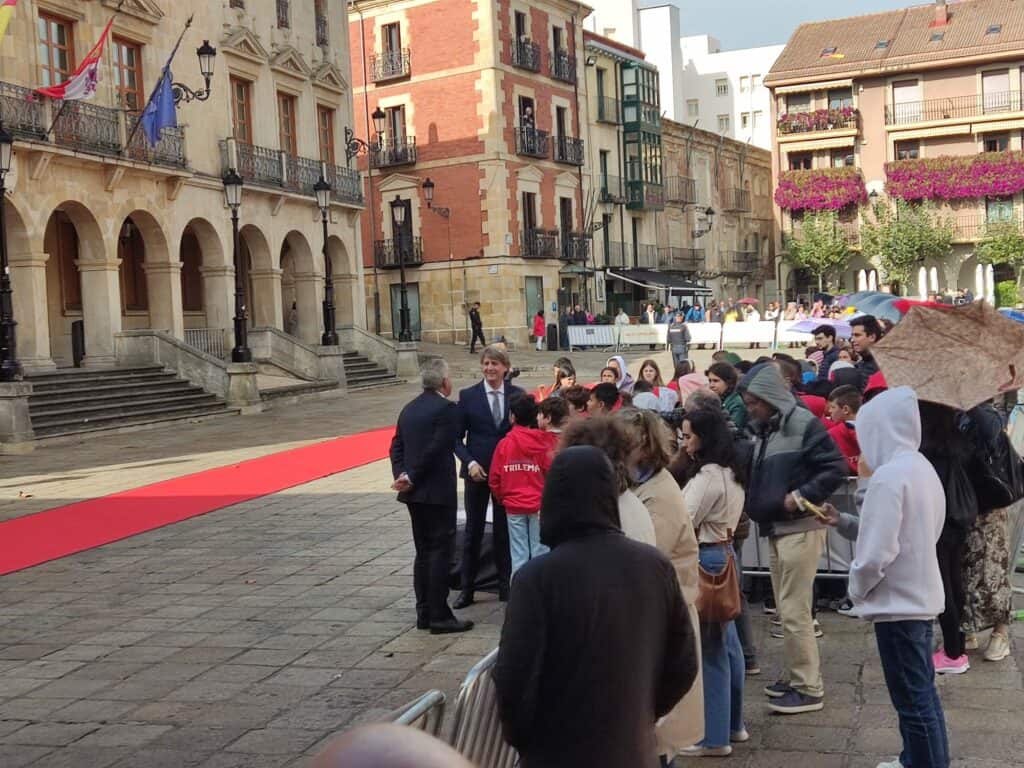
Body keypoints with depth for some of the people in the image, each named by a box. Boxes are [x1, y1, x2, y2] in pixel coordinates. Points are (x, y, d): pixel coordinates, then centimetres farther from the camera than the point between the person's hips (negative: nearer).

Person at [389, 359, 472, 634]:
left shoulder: (409, 409, 13)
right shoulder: (446, 408, -12)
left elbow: (397, 446, 9)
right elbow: (436, 449, -18)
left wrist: (402, 475, -2)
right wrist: (411, 478, -11)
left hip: (415, 492, 8)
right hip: (438, 491, -8)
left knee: (423, 552, 14)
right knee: (440, 552, -2)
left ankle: (424, 613, 19)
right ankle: (439, 616, 0)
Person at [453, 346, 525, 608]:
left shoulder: (517, 395, 0)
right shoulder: (468, 396, -2)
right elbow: (457, 437, -1)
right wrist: (469, 462, -15)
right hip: (477, 470, -1)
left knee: (505, 530, 10)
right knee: (473, 530, 7)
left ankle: (506, 586, 22)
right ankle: (467, 588, 16)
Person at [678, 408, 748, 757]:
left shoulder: (708, 476, -19)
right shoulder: (730, 474, 11)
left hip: (705, 559, -10)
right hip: (724, 554, 10)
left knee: (708, 647, -3)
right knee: (726, 643, 16)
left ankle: (714, 736, 5)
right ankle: (733, 723, 27)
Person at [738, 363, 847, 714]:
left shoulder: (804, 424, -13)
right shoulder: (763, 429, 13)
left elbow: (836, 468, -17)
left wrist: (801, 496, -21)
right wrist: (756, 506, 7)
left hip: (800, 529, -9)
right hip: (775, 529, 9)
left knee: (795, 610, -7)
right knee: (785, 609, 14)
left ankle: (809, 688, 1)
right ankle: (793, 675, 24)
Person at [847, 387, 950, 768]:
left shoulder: (889, 475, -22)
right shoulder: (923, 468, 7)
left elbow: (877, 552, -24)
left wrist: (857, 588, -6)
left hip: (898, 602, -10)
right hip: (922, 595, 10)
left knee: (912, 700, 0)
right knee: (922, 693, 20)